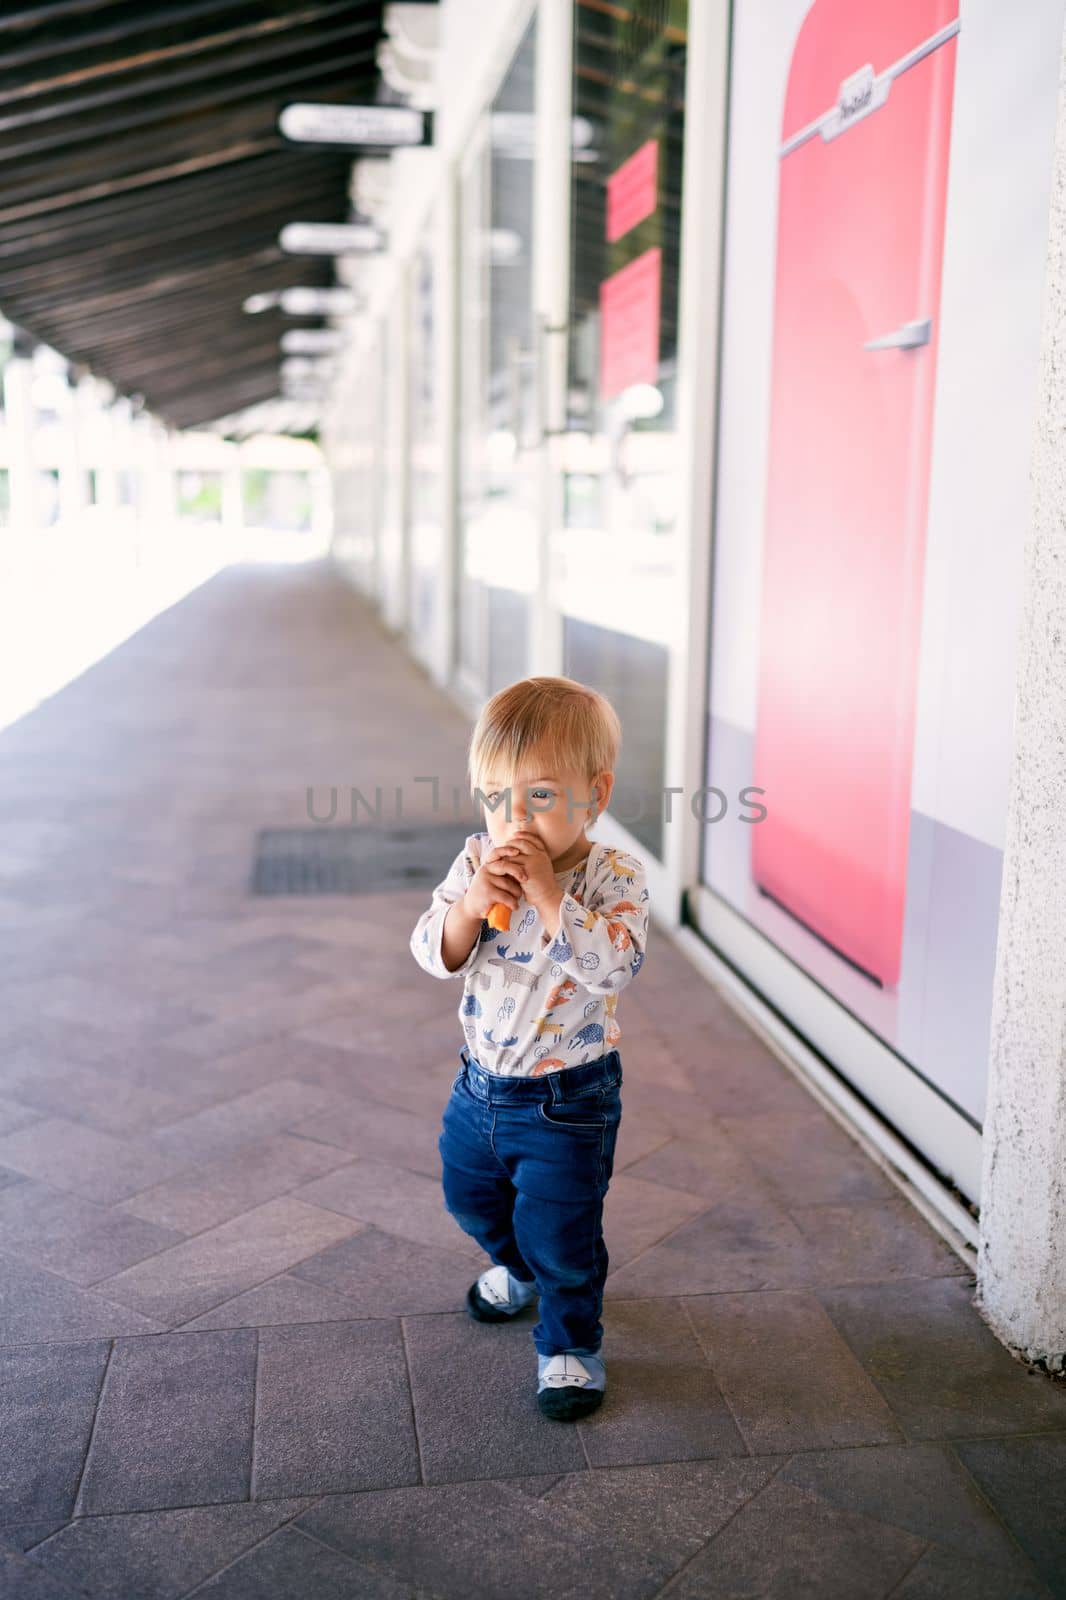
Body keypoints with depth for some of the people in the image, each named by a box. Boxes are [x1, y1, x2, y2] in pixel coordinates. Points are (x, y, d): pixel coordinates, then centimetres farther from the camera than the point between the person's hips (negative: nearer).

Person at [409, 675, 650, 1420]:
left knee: (560, 1230, 4)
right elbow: (434, 954, -11)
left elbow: (612, 963, -35)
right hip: (481, 1080, 6)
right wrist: (472, 902, -30)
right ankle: (518, 1268, 57)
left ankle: (570, 1346, 30)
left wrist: (547, 891, -39)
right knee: (472, 1194, 27)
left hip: (567, 1099, -5)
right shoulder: (476, 861, -8)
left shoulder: (614, 877, -20)